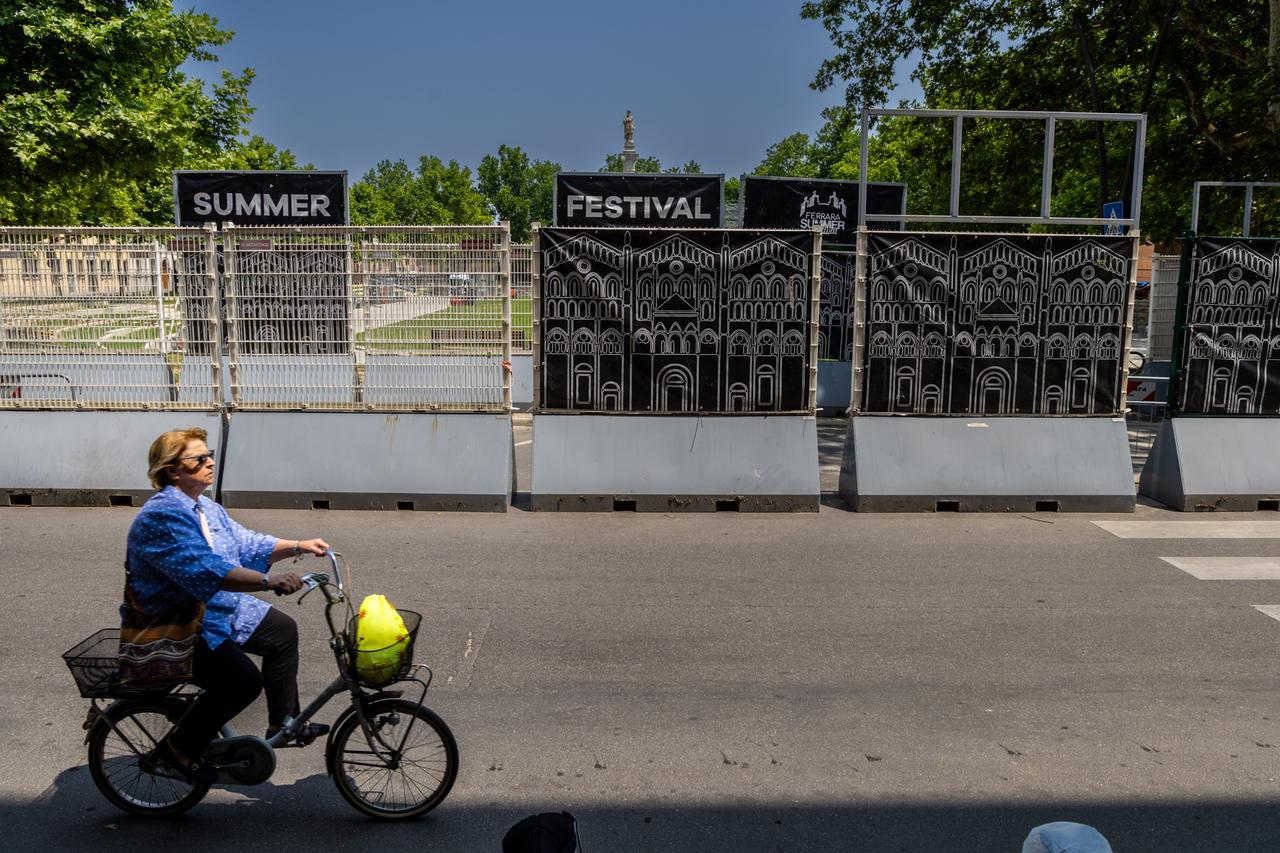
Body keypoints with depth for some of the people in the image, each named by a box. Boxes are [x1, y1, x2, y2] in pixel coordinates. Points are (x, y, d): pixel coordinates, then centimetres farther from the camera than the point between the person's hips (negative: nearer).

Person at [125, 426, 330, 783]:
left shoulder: (206, 508, 9)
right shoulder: (162, 514, -24)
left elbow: (245, 544, 14)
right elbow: (203, 570, -36)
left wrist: (296, 546, 1)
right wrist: (266, 581, -43)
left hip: (219, 609, 10)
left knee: (282, 631, 7)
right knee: (243, 679, -23)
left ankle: (283, 723, 19)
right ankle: (179, 748, 0)